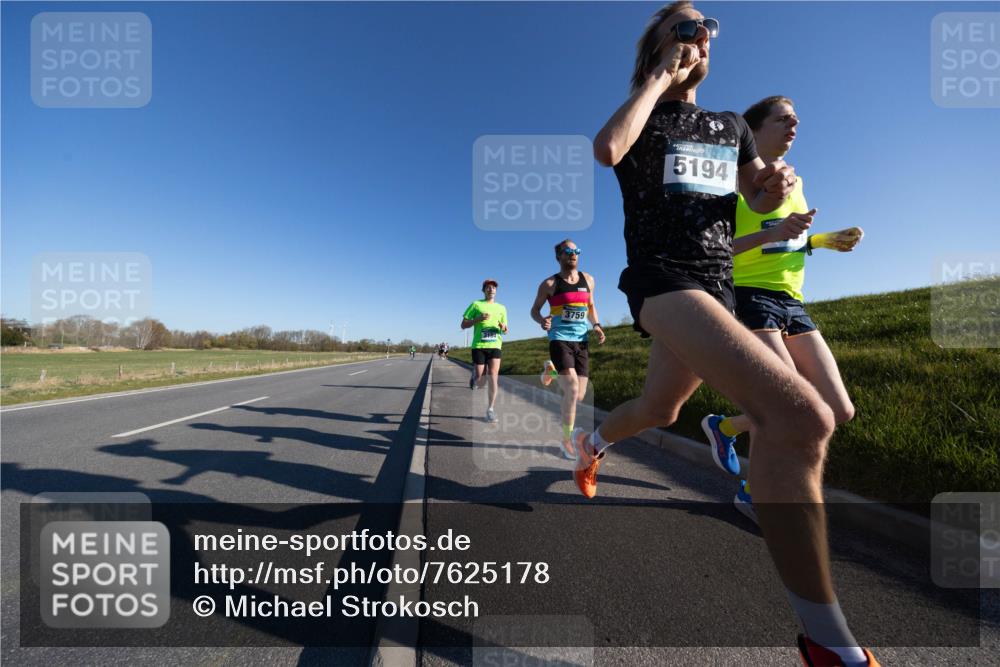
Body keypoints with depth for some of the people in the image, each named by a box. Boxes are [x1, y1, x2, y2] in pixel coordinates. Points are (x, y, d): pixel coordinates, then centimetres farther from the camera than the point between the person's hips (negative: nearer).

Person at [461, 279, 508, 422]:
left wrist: (503, 328, -3)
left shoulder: (501, 308, 15)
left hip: (495, 346, 2)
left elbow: (505, 330, 21)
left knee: (493, 375, -11)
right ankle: (473, 379, 38)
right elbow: (463, 325, 3)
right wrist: (478, 319, -13)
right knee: (481, 380, 0)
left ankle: (491, 409, -1)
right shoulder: (476, 304, 6)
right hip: (478, 346, -2)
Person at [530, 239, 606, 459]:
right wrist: (542, 321, -17)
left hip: (581, 342, 5)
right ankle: (567, 441, 0)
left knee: (579, 396, 5)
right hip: (560, 340, -5)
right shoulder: (550, 283, 0)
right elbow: (534, 310, 6)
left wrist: (596, 326, 6)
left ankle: (551, 369, 34)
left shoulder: (588, 279, 12)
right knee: (572, 390, -18)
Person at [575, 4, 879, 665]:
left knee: (659, 409, 21)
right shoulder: (643, 117, 9)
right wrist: (661, 77, 0)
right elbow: (607, 150, -15)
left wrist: (775, 185, 1)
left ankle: (593, 442, 52)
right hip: (662, 276, -7)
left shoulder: (731, 126, 25)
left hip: (719, 283, 8)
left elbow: (758, 200, 24)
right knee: (801, 414, -27)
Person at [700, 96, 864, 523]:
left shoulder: (794, 181, 21)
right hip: (748, 297, -8)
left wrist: (826, 240, 14)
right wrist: (770, 233, -25)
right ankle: (753, 491, 11)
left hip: (791, 302, 8)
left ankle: (724, 427, 22)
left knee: (840, 412, 4)